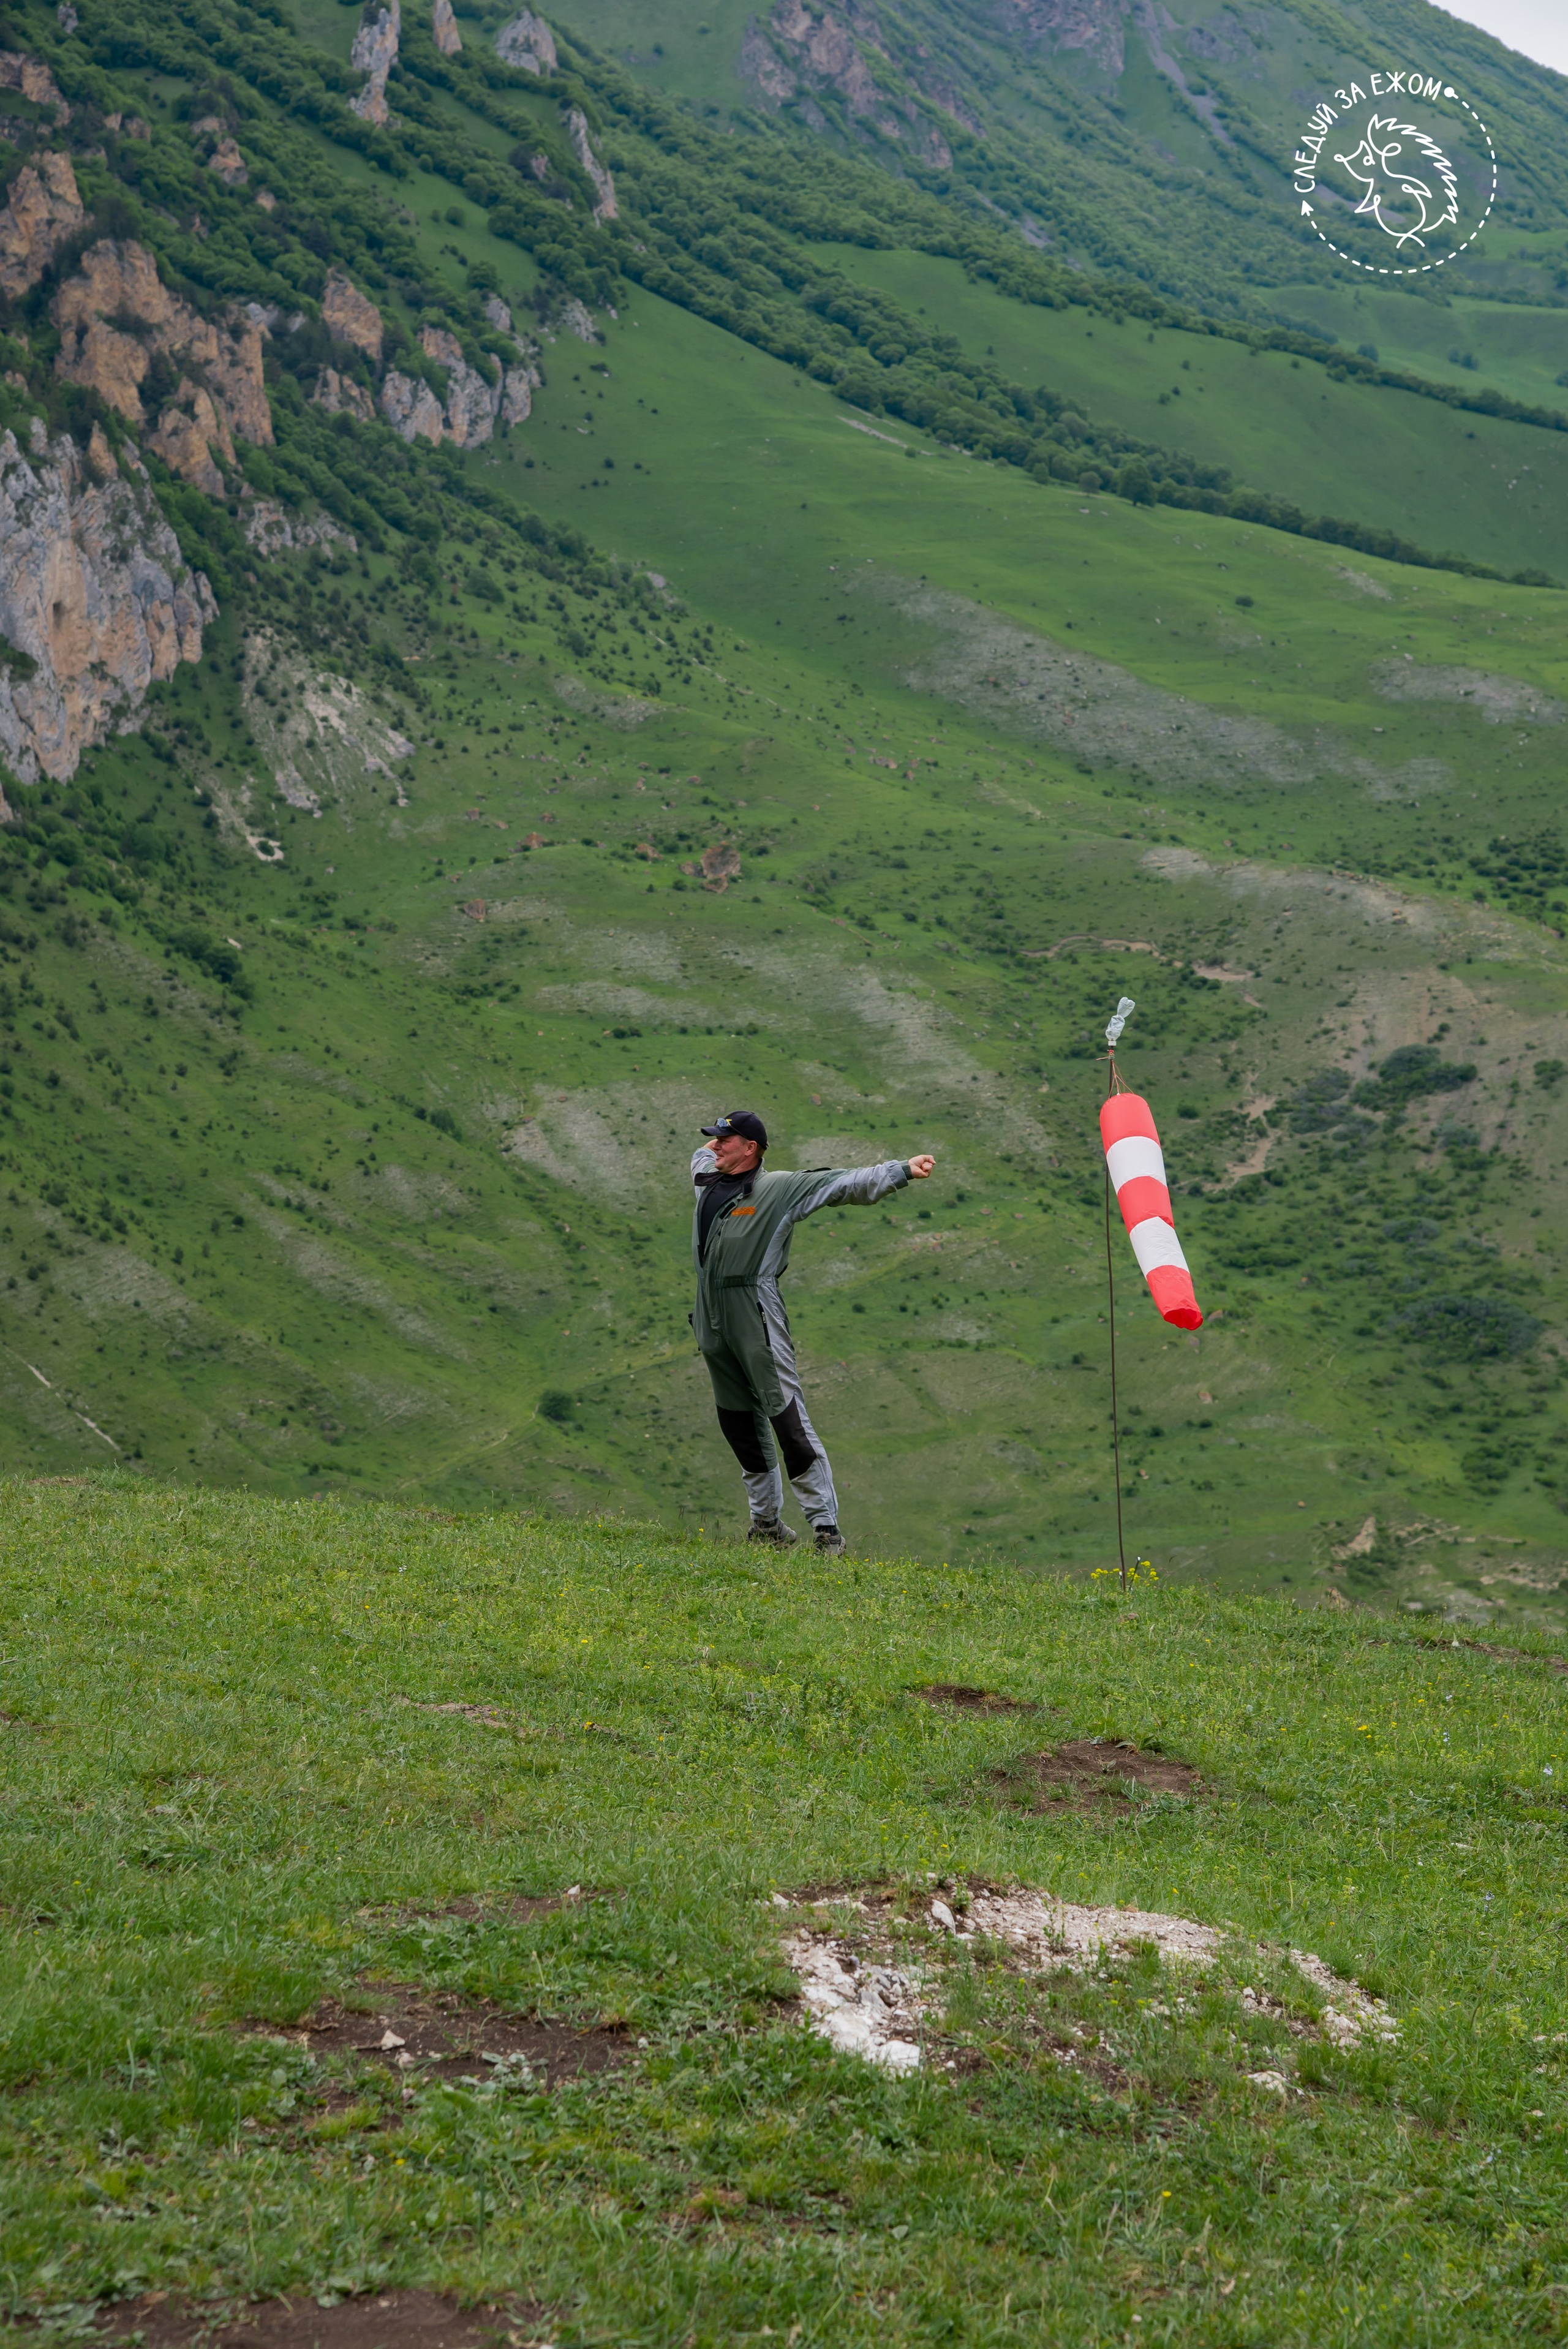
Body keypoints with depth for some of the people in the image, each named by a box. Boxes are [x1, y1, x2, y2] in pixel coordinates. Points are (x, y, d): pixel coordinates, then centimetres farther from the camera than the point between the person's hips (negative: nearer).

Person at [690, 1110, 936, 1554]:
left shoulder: (779, 1189, -6)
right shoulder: (707, 1182, 13)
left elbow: (847, 1183, -13)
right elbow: (701, 1158, 42)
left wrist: (903, 1170, -19)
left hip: (758, 1325, -7)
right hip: (713, 1326, 7)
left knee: (789, 1424, -9)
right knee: (739, 1426, 13)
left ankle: (826, 1529, -6)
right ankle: (768, 1525, 25)